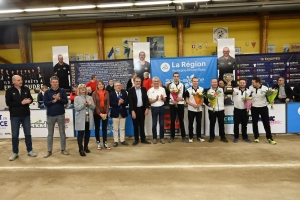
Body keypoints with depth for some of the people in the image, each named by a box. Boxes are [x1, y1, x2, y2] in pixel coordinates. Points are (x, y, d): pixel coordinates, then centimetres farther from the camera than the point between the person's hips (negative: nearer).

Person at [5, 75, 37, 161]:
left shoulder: (26, 89, 5)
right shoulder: (9, 91, -4)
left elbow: (31, 98, 11)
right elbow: (8, 103, -12)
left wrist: (29, 100, -13)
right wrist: (21, 103, -19)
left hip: (26, 115, 3)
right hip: (15, 116, -2)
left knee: (28, 133, 9)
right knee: (15, 135, 6)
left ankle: (30, 151, 20)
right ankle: (15, 153, 18)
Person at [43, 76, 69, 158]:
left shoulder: (62, 90, -1)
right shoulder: (47, 92, -2)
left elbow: (66, 101, -5)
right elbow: (45, 103, -6)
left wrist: (59, 98, -21)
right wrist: (53, 101, -19)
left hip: (60, 114, 0)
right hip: (50, 115, 0)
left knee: (62, 132, 8)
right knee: (50, 133, 8)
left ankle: (63, 149, 20)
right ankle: (49, 151, 18)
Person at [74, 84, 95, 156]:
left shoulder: (90, 97, 11)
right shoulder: (76, 98, 1)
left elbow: (93, 107, 7)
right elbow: (76, 108, -9)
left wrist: (90, 104, -14)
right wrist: (83, 104, -22)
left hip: (89, 118, 4)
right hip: (81, 119, -3)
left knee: (87, 133, 11)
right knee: (80, 134, -4)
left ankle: (86, 147, 27)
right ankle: (81, 149, 4)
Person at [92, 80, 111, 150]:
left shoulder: (107, 93, 4)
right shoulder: (94, 93, -3)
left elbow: (108, 103, 0)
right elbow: (94, 104, -8)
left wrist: (106, 113, -9)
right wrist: (100, 113, -14)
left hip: (105, 113, 2)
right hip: (97, 113, -2)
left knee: (104, 128, 8)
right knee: (97, 128, 8)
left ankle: (105, 143, 17)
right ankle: (98, 143, 19)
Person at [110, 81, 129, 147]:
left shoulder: (124, 93, 6)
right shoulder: (111, 94, -1)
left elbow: (126, 102, -3)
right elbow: (111, 103, -11)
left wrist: (122, 102, -23)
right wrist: (118, 103, -24)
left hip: (123, 112, 2)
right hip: (115, 113, -2)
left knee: (122, 128, 11)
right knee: (115, 128, 5)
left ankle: (122, 140, 20)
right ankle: (116, 141, 13)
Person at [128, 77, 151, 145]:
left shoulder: (143, 89, 5)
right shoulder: (131, 90, -5)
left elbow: (146, 99, 4)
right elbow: (130, 101, -9)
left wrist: (147, 108, -6)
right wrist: (132, 111, -16)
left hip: (142, 109, 2)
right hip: (135, 110, -2)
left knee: (142, 125, 10)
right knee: (135, 126, 7)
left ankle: (143, 139, 19)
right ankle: (136, 139, 18)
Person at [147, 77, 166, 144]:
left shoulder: (162, 89, 3)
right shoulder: (150, 90, -3)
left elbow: (165, 100, 6)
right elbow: (150, 101, -6)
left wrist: (162, 98, -15)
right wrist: (156, 99, -22)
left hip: (161, 107, 2)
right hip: (154, 108, -1)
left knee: (161, 123, 8)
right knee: (154, 124, 5)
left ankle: (162, 138, 19)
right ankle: (154, 138, 17)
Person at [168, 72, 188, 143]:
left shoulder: (182, 85, 8)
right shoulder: (169, 85, 4)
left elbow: (185, 95, 7)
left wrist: (182, 98, -13)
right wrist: (171, 100, -14)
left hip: (180, 105, 1)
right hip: (172, 105, 0)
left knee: (181, 121, 5)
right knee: (172, 121, 4)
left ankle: (183, 136, 14)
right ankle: (172, 136, 13)